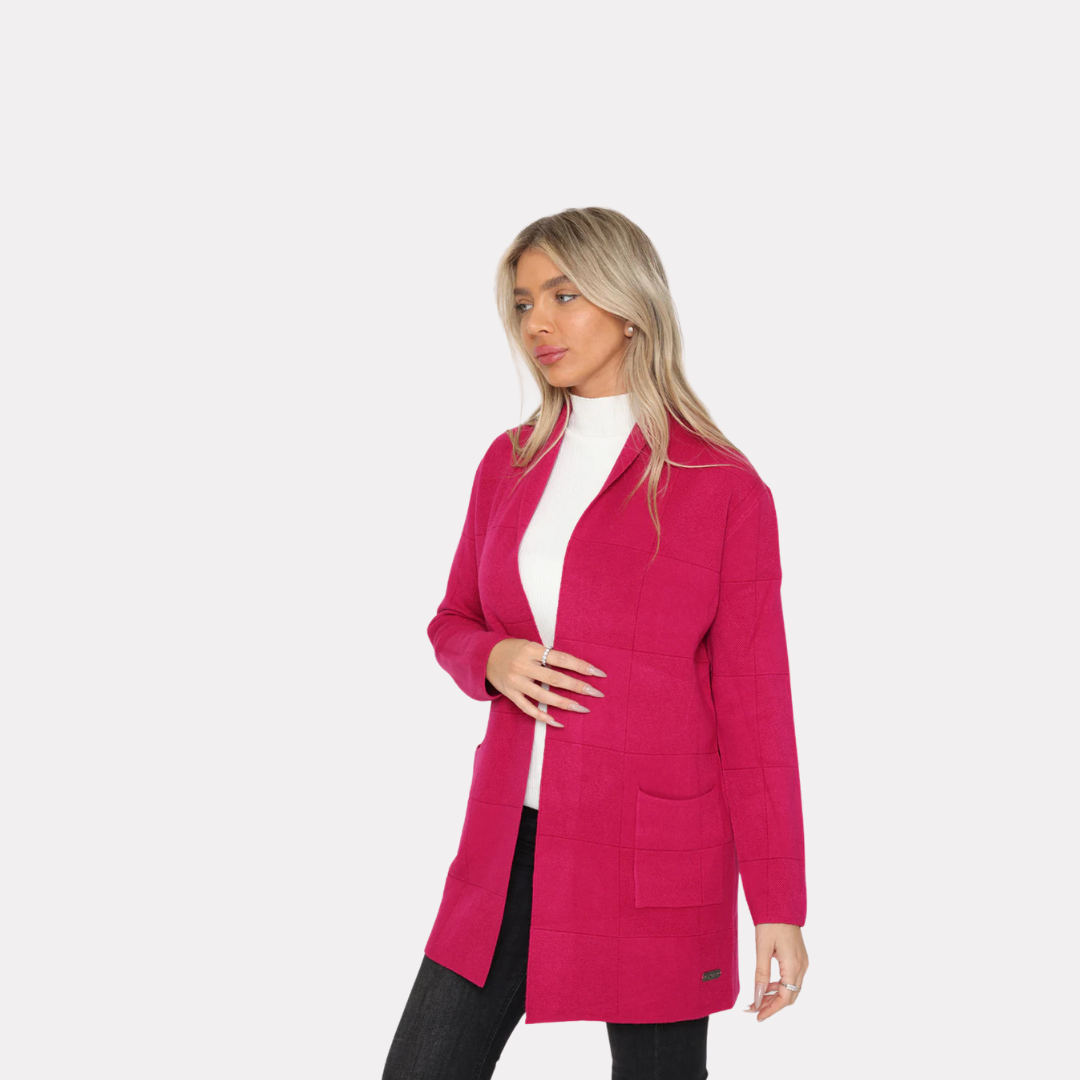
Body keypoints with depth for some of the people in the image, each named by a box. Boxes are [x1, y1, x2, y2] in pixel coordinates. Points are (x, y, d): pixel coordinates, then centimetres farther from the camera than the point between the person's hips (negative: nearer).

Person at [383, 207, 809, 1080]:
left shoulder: (724, 487, -8)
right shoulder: (510, 464, 7)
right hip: (514, 838, 5)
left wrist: (780, 909, -8)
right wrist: (493, 661, -8)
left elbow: (755, 704, -7)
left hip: (657, 851, -4)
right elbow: (454, 623, 17)